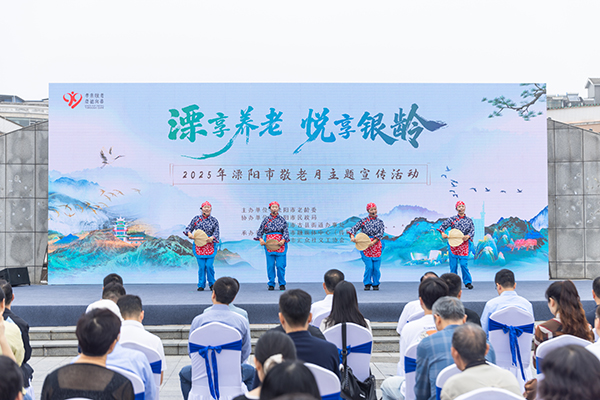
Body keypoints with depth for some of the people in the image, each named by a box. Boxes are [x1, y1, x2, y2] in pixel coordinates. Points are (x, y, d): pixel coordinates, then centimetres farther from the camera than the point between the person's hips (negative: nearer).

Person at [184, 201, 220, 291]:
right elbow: (188, 228, 9)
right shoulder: (196, 219, 7)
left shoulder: (214, 220, 6)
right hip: (199, 245, 1)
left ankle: (212, 284, 12)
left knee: (209, 265, -7)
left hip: (210, 246, 0)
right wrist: (189, 233, -13)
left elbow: (216, 233, 0)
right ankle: (201, 285, 9)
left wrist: (212, 238, -21)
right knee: (201, 266, -3)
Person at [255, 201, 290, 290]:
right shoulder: (266, 220, 10)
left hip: (280, 243, -1)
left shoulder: (282, 219, 9)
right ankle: (271, 284, 9)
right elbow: (260, 231, 12)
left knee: (280, 265, -5)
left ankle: (282, 284, 7)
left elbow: (286, 231, 4)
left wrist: (283, 240, -13)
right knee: (270, 265, 0)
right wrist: (260, 239, -7)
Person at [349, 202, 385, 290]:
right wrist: (352, 237, -20)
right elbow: (354, 228, 1)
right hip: (365, 246, -1)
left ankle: (375, 284, 15)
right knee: (369, 266, -9)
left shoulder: (380, 222, 9)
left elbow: (380, 234, -3)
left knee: (376, 267, -2)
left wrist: (373, 242, -17)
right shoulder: (363, 221, 5)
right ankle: (367, 284, 8)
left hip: (376, 246, 1)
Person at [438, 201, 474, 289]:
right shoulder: (452, 219, 5)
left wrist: (468, 236, -16)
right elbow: (443, 225, 3)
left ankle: (468, 282, 3)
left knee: (464, 264, -8)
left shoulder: (469, 220, 9)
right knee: (453, 264, 2)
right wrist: (443, 233, -17)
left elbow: (472, 230, 4)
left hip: (464, 244, 0)